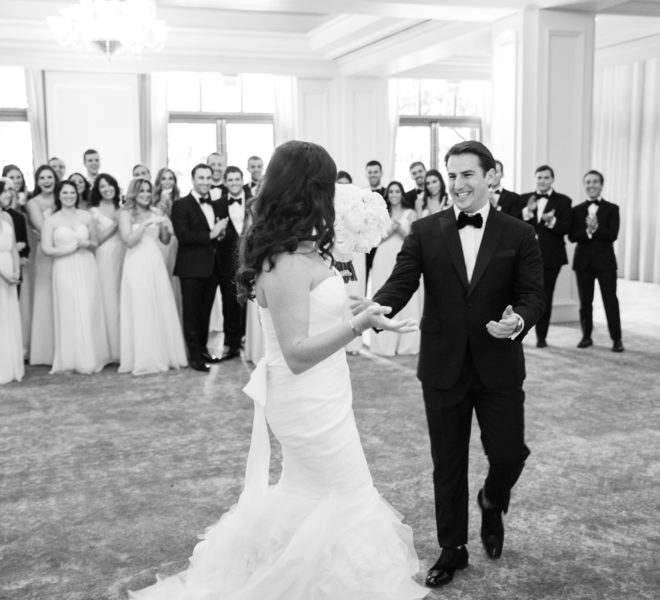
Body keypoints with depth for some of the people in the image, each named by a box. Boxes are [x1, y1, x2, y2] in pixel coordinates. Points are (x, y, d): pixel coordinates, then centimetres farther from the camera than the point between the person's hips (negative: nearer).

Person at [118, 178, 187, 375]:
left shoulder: (154, 212, 12)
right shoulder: (126, 213, 0)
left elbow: (165, 240, 13)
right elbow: (129, 240, -11)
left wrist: (166, 228, -7)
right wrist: (146, 224, -18)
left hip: (156, 264, 5)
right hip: (137, 265, -5)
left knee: (162, 309, 5)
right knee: (141, 312, -3)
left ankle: (163, 355, 15)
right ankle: (143, 359, 5)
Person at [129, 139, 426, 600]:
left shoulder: (296, 249, 3)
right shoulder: (290, 261, -26)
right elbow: (297, 352, -29)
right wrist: (359, 323, -40)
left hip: (315, 397, 10)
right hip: (312, 403, -10)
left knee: (309, 493, 25)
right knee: (344, 500, 7)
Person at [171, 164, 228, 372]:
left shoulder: (215, 205, 15)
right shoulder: (181, 205, -6)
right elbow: (182, 235, -17)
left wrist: (221, 232, -4)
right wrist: (211, 234, -19)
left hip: (212, 267, 6)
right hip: (192, 268, -6)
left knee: (205, 312, 14)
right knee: (191, 313, 2)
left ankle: (203, 349, 26)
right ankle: (195, 356, 8)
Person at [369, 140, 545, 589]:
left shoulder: (518, 234, -1)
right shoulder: (425, 231, -1)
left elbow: (533, 295, -5)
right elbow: (401, 284, -10)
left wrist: (518, 321, -27)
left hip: (499, 366, 0)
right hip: (443, 366, 1)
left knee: (509, 453, 1)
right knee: (448, 463, 11)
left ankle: (492, 504, 38)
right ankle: (452, 549, 30)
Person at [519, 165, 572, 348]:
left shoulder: (563, 201, 4)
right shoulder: (524, 199, 8)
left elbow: (566, 228, -7)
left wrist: (552, 221, -26)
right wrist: (527, 212, -18)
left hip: (551, 256, -1)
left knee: (545, 298, 6)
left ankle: (542, 336, 15)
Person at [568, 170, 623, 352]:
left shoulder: (612, 209, 3)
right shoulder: (577, 210, 8)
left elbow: (613, 235, -9)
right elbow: (572, 236, -3)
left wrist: (596, 228, -23)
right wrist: (587, 231, -21)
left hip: (605, 261, -2)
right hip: (583, 261, 2)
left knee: (610, 300, -3)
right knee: (585, 301, 8)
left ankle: (616, 339, 3)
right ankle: (586, 336, 18)